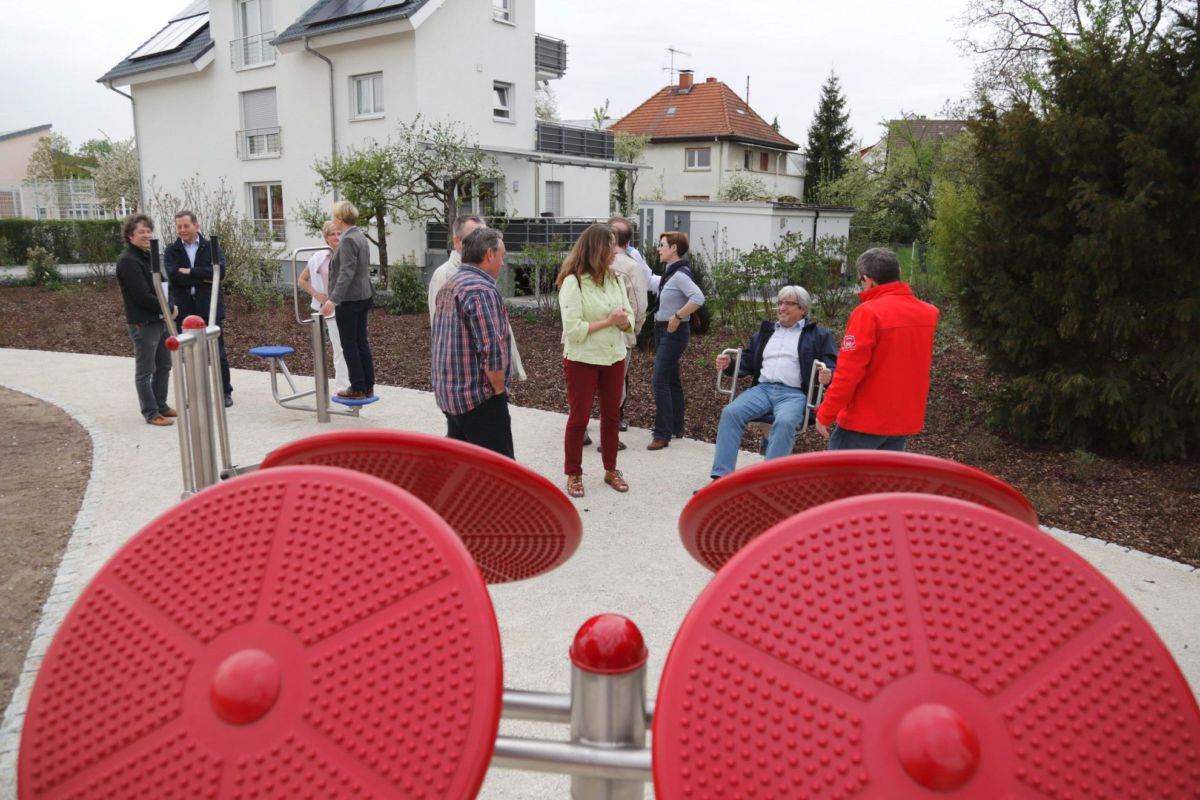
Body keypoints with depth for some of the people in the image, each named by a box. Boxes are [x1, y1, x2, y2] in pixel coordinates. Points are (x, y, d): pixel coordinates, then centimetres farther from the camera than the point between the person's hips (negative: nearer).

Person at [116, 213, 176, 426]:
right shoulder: (128, 261, -14)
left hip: (160, 320, 9)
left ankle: (161, 406, 28)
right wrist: (169, 309, -12)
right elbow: (142, 296, -20)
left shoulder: (148, 256, 14)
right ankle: (151, 413, 8)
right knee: (145, 371, 1)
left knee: (164, 366, 16)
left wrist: (168, 308, 1)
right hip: (143, 323, -9)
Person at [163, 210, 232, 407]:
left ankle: (225, 392, 15)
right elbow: (173, 276, -11)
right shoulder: (171, 251, 5)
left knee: (218, 352, 4)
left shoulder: (211, 247, 3)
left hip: (210, 307, -1)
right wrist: (204, 278, -14)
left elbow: (219, 271, -13)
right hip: (184, 309, 1)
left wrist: (190, 272, -14)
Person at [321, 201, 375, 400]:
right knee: (361, 342, 12)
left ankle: (358, 389, 4)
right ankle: (368, 387, 16)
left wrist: (333, 299, -29)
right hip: (363, 296, 9)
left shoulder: (348, 240, -17)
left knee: (349, 345, -1)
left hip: (349, 299, -9)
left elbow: (347, 272, -25)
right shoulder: (360, 236, 12)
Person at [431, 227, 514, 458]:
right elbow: (492, 350, -23)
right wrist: (499, 390, -9)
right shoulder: (481, 290, -17)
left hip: (448, 395, 10)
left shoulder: (448, 286, 14)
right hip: (479, 400, -10)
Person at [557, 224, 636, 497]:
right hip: (582, 360, -6)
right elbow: (573, 329, -22)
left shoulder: (615, 279, 3)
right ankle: (573, 474, 18)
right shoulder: (572, 283, -16)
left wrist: (622, 320, -19)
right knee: (579, 418, 5)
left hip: (614, 357, 6)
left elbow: (629, 320, 4)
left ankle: (610, 470, 29)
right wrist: (608, 321, -19)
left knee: (611, 415, 14)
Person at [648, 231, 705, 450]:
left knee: (660, 381, -12)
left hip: (674, 332, -10)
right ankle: (676, 427, 28)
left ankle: (662, 434, -7)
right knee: (671, 380, 16)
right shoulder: (669, 274, 10)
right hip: (663, 330, 10)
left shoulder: (680, 274, -19)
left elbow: (698, 298, -30)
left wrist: (677, 317, -26)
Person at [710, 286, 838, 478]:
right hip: (762, 389, 4)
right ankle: (721, 477, -29)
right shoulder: (766, 331, 27)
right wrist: (729, 365, 5)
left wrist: (828, 376, -21)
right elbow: (747, 362, 26)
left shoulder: (819, 335, 13)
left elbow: (832, 366, 3)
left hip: (794, 394, -4)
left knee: (785, 422, -38)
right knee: (730, 412, -25)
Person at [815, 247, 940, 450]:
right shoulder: (928, 313, 3)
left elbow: (848, 372, -17)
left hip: (864, 421, -6)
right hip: (905, 421, 6)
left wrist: (825, 414, -10)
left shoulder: (869, 313, -16)